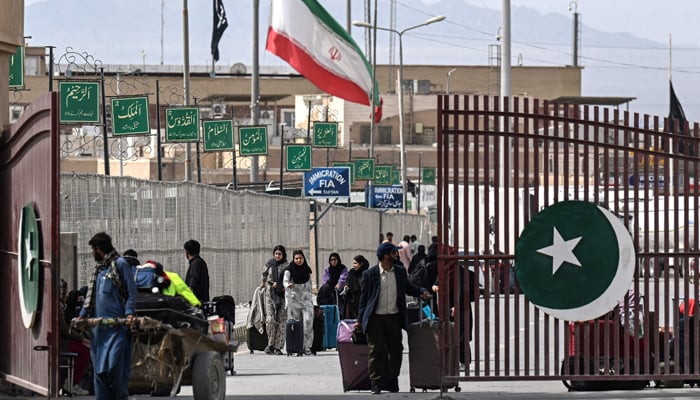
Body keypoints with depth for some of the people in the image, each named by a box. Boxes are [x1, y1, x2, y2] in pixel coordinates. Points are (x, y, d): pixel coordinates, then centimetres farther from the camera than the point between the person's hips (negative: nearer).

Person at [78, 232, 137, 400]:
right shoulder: (99, 268, 21)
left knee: (115, 364, -11)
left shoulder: (120, 264, -2)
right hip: (99, 325, 8)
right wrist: (83, 314, 13)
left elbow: (131, 291, -7)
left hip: (117, 325, -8)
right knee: (99, 367, 6)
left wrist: (129, 312, -19)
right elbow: (91, 294, 24)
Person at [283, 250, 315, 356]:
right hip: (294, 299, -2)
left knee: (308, 321, -13)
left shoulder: (307, 269, 7)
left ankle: (307, 346, -11)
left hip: (306, 299, 2)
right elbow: (285, 280, -20)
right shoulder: (289, 269, -4)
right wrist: (288, 285, -43)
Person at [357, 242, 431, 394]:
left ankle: (391, 381, 18)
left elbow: (408, 288, 22)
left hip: (394, 317, 4)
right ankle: (376, 383, 0)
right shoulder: (369, 274, -3)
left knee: (395, 350, 7)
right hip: (375, 318, -4)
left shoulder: (400, 272, 8)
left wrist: (422, 292, 2)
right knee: (376, 350, -5)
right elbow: (364, 298, 2)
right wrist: (360, 320, 0)